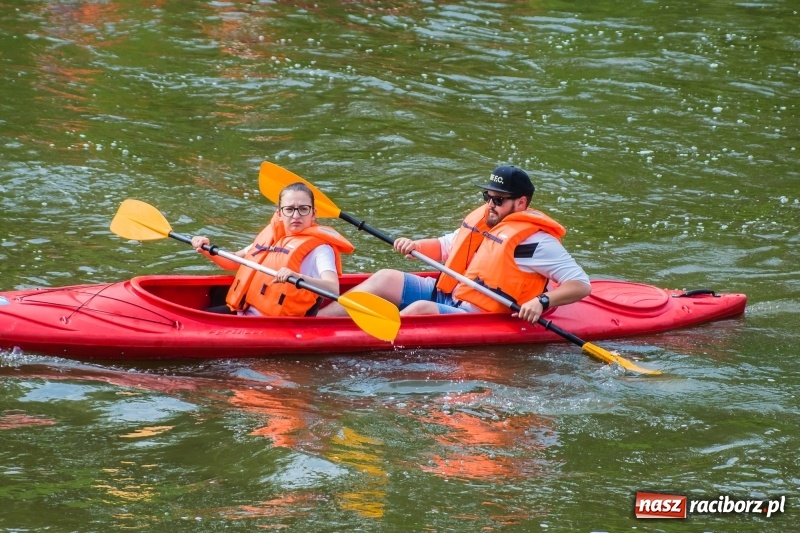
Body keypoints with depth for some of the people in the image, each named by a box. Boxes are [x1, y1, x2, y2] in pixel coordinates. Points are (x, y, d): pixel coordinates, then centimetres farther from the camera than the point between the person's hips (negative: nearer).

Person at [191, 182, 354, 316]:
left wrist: (298, 277, -44)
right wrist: (207, 250, 8)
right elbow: (233, 262, 27)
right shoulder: (271, 236, 13)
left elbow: (333, 289, -26)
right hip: (243, 312, 8)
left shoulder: (319, 248, -9)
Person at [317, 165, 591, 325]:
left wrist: (542, 301, -30)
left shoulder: (535, 240, -11)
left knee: (420, 309, -32)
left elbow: (581, 285, -15)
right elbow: (446, 246, 26)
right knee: (385, 278, -4)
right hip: (443, 296, 9)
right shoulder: (482, 219, 12)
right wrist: (415, 246, 5)